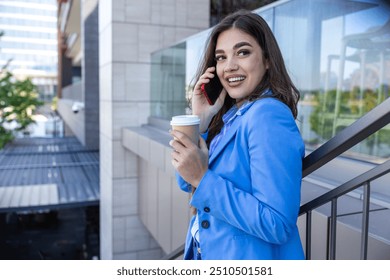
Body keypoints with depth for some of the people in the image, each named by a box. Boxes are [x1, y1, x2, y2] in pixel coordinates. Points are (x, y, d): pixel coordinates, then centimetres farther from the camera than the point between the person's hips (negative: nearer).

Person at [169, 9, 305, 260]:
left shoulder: (268, 115, -23)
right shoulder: (230, 115, 1)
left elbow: (278, 225, -28)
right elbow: (188, 183, 1)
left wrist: (204, 178, -29)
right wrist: (200, 120, -9)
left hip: (249, 257, -7)